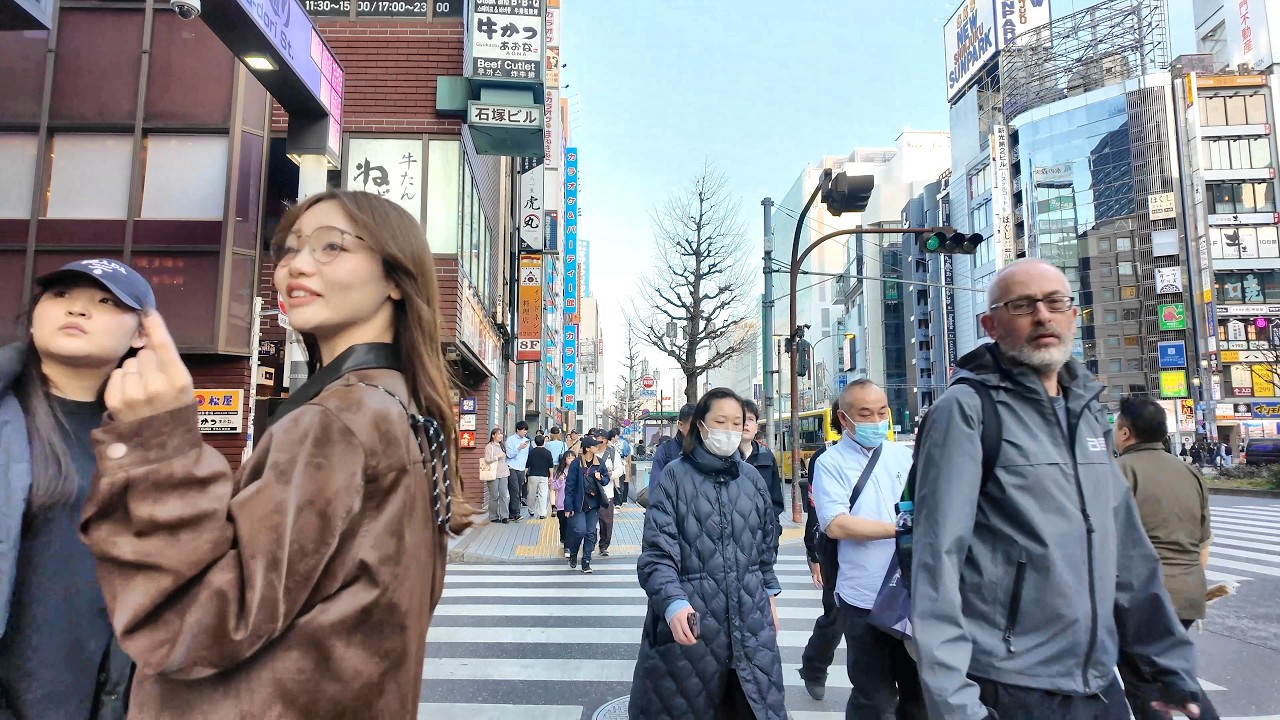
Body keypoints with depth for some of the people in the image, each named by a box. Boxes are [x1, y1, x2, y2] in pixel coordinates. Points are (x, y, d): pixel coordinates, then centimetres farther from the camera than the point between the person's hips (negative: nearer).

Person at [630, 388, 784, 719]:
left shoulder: (753, 478, 7)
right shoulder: (674, 476, -8)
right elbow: (658, 551, -15)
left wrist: (770, 595, 16)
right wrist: (673, 602, -29)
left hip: (749, 613, 4)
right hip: (691, 615, -4)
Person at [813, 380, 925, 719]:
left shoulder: (904, 456, 7)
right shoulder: (830, 463, -6)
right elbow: (835, 525, -17)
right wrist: (901, 528, -19)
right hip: (865, 598, -4)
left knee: (920, 690, 18)